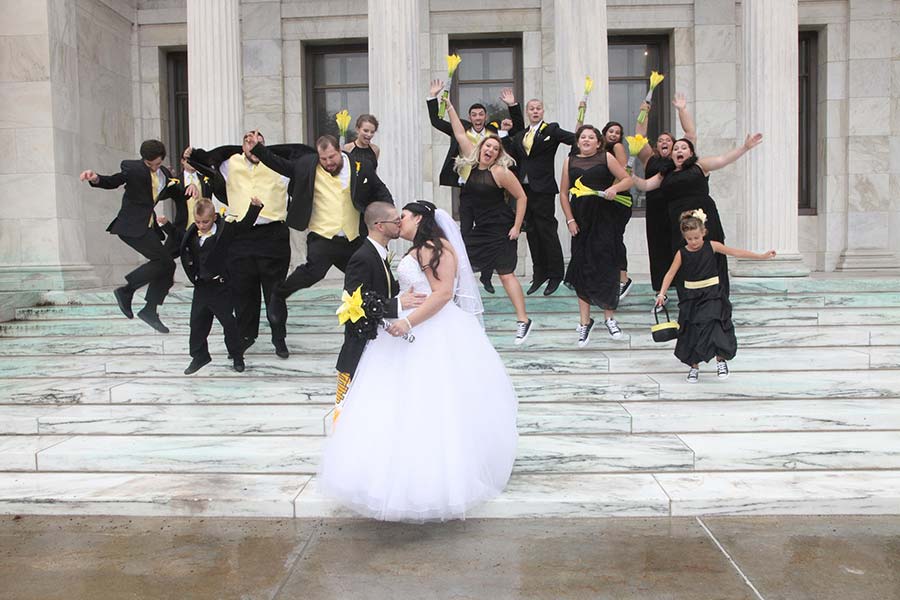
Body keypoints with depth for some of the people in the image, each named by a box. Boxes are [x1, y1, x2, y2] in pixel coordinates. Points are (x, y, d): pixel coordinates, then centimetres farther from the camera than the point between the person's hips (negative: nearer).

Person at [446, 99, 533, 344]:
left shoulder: (500, 171, -12)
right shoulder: (471, 162, 4)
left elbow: (521, 197, -8)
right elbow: (460, 134, 9)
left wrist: (516, 227, -11)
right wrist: (449, 106, 8)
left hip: (499, 230, -6)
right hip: (474, 229, 6)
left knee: (506, 274, -5)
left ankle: (523, 320, 1)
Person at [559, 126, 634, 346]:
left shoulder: (606, 158, 3)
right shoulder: (570, 161, 9)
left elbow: (627, 179, 4)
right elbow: (564, 193, 9)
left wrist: (614, 188, -16)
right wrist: (570, 220, 0)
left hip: (605, 218, -2)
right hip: (581, 220, 2)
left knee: (606, 266, -1)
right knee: (582, 268, 2)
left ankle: (609, 317, 14)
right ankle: (585, 321, 9)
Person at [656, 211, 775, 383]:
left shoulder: (712, 246, -4)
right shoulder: (682, 253, -5)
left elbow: (736, 252, -1)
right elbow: (671, 274, -4)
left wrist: (762, 256, -1)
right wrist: (662, 293, -14)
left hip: (712, 295, -1)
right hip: (691, 297, 1)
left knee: (714, 328, -13)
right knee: (691, 333, 3)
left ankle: (721, 360, 10)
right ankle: (694, 366, 19)